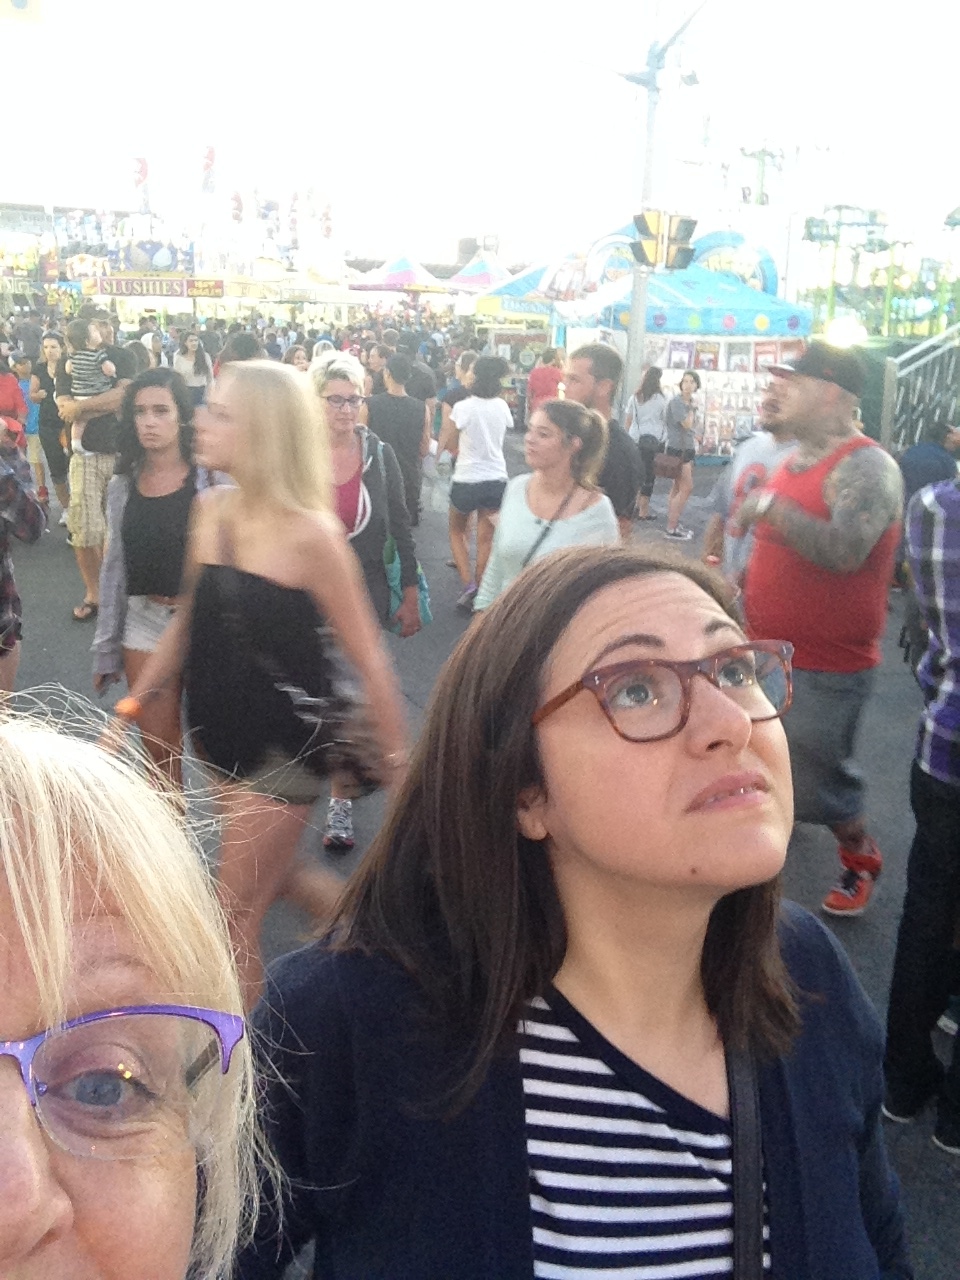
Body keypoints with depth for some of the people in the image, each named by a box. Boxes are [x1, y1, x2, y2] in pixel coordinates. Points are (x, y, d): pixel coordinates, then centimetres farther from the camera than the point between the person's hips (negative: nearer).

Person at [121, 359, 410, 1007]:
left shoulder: (309, 532, -20)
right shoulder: (211, 509, -1)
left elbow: (368, 658, -15)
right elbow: (188, 622, 11)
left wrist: (398, 761, -11)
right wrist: (131, 707, 12)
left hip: (287, 742, -7)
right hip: (223, 735, 7)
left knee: (236, 916, 5)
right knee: (269, 876, 24)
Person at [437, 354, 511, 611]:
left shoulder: (464, 407, -12)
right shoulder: (502, 406, 1)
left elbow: (445, 443, -7)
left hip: (467, 480, -3)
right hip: (497, 479, 3)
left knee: (456, 532, 17)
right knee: (486, 539, 9)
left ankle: (468, 585, 0)